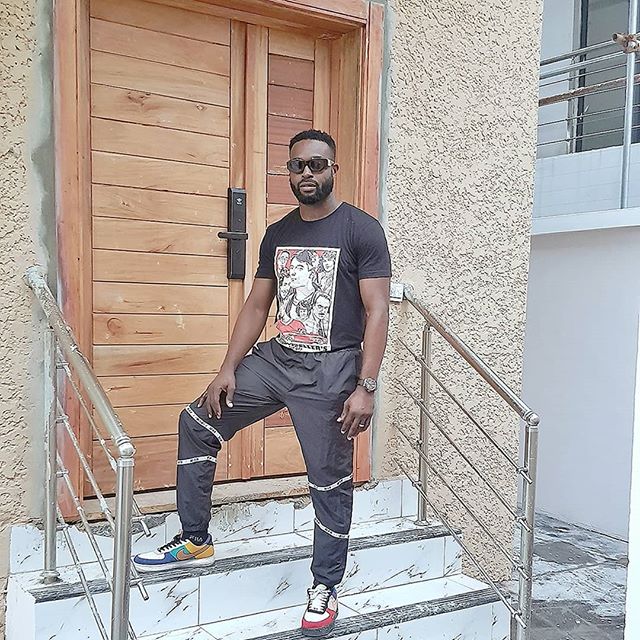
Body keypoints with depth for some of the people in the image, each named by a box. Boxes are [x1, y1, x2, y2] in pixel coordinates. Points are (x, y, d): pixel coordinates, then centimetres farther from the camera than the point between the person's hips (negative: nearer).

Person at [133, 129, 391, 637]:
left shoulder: (361, 229, -7)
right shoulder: (278, 234, 11)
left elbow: (377, 312, -12)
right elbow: (257, 306, 13)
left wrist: (365, 387, -19)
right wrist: (228, 370, 6)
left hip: (330, 368, -6)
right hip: (276, 357, 6)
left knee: (331, 482, 2)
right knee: (197, 424, 8)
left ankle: (325, 587, 22)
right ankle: (196, 541, 22)